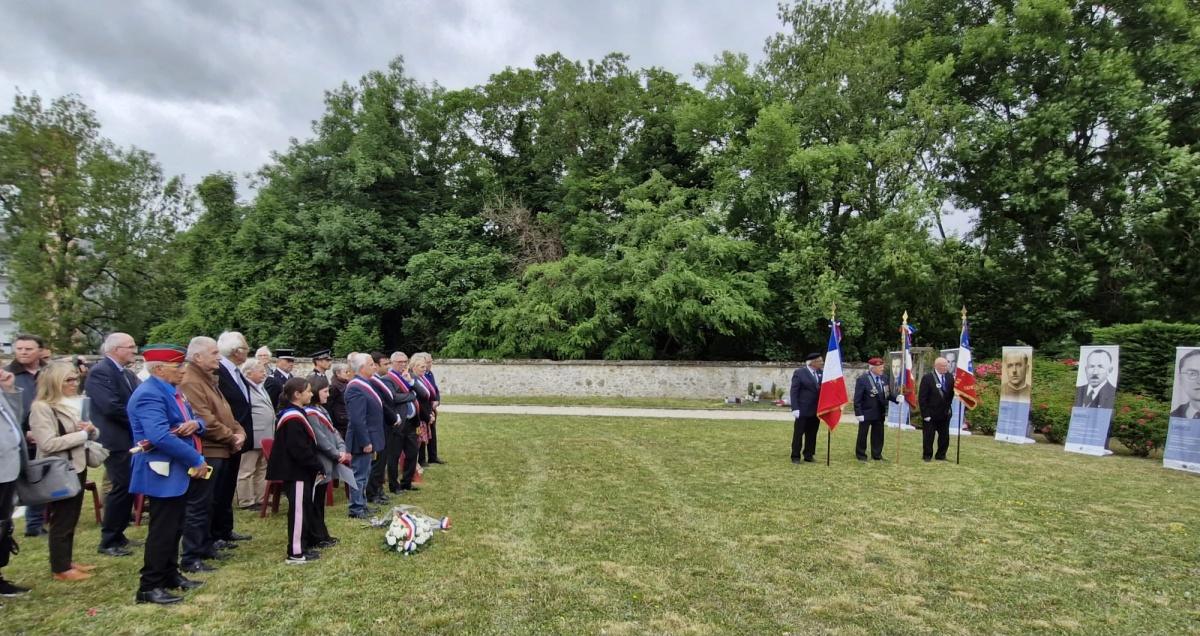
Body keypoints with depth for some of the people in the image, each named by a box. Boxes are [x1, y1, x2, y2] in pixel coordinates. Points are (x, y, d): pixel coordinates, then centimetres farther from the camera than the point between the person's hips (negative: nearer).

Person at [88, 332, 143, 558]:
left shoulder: (127, 374, 14)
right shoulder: (100, 372, -14)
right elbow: (111, 406, -23)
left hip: (131, 438, 9)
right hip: (116, 440, -9)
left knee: (129, 487, 12)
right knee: (122, 487, -5)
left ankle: (117, 535, 24)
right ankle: (108, 541, 7)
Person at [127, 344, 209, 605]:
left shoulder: (172, 391, 11)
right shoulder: (149, 394, -20)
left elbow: (193, 422, 16)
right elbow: (161, 437, -30)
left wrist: (195, 424, -9)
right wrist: (197, 460, -23)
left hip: (178, 471, 10)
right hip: (162, 473, -10)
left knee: (174, 528, 17)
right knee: (162, 531, -2)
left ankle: (170, 575, 29)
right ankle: (149, 587, 8)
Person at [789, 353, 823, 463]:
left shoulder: (821, 373, 8)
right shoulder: (799, 373, -7)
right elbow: (794, 392, -9)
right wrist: (795, 408, -16)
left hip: (816, 410, 5)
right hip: (803, 410, -5)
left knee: (812, 434, 10)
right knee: (798, 434, 3)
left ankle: (808, 455, 21)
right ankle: (795, 456, 10)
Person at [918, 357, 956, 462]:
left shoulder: (950, 377, 1)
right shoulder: (927, 378, -12)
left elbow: (952, 393, 9)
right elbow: (922, 397, -12)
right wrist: (925, 414, -14)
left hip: (945, 413, 4)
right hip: (930, 414, -4)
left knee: (945, 436, 11)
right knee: (928, 436, 5)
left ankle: (941, 455, 25)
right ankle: (927, 455, 18)